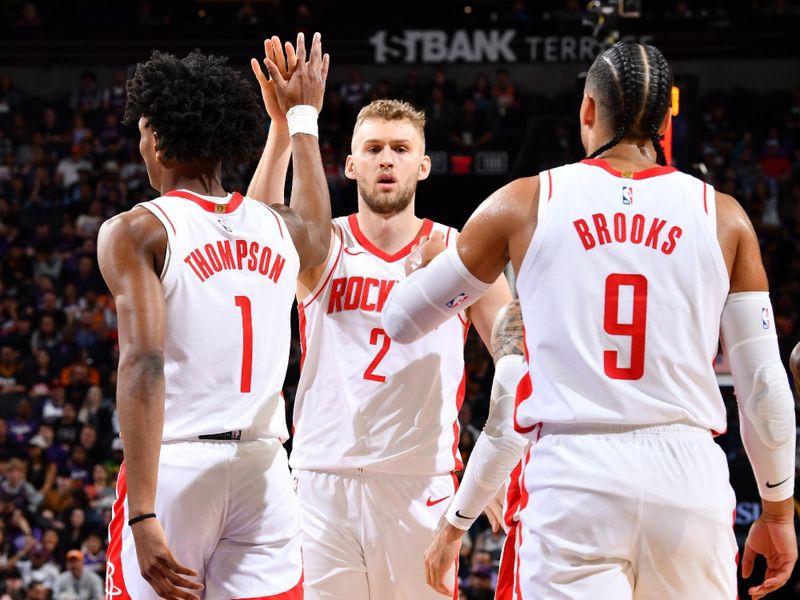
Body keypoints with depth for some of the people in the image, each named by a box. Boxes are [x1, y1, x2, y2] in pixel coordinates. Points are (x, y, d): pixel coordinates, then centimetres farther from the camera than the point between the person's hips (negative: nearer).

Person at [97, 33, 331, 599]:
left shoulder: (137, 232, -3)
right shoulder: (278, 228, 12)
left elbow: (144, 364, -16)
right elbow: (319, 230, 40)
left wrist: (143, 515, -21)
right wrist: (303, 116, 53)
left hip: (174, 465, -4)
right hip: (264, 469, 4)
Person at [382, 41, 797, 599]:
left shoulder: (524, 203, 6)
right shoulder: (723, 217, 7)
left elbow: (400, 320, 15)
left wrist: (434, 259, 38)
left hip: (573, 472, -1)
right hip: (687, 473, 1)